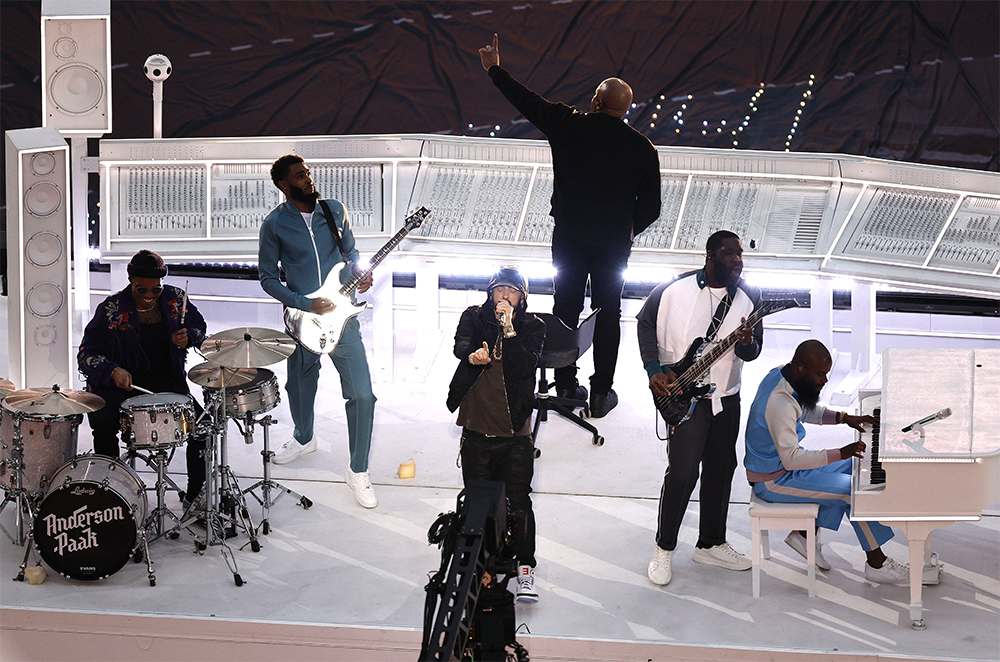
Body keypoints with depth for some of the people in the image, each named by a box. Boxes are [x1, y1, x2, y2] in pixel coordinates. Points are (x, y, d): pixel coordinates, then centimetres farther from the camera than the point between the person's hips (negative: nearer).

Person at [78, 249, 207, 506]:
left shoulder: (175, 299, 0)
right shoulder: (111, 309, -8)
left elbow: (199, 326, 17)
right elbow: (86, 354, -7)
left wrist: (188, 337, -8)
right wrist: (113, 371, -28)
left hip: (166, 379, 2)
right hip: (121, 381, -2)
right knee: (104, 426, -29)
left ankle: (195, 493, -2)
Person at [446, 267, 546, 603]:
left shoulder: (533, 327, 1)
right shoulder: (474, 317, 5)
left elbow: (526, 366, -14)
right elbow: (460, 344, -14)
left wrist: (508, 327, -21)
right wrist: (472, 354, -36)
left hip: (516, 434, -2)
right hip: (477, 432, 2)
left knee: (519, 500, -6)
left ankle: (525, 567, 6)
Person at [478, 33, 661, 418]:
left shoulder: (569, 126, -8)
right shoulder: (642, 148, -6)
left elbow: (526, 102, 5)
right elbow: (651, 207, -2)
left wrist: (495, 69, 20)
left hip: (569, 237, 1)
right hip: (613, 242, -1)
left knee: (565, 307, 13)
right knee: (607, 314, 9)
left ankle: (565, 386, 20)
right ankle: (601, 394, 14)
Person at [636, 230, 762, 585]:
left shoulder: (749, 297, 0)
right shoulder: (674, 289, -9)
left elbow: (754, 351, 4)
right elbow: (646, 323, 3)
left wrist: (746, 344, -21)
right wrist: (654, 369, -8)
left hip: (726, 398, 5)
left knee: (721, 470, 11)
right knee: (682, 472, -9)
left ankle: (711, 544, 28)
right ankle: (663, 549, 7)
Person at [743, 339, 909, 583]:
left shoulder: (780, 374, 0)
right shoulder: (779, 402, -31)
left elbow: (808, 411, 19)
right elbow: (791, 458, -35)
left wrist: (844, 418, 6)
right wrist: (840, 453, -37)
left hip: (783, 463, 10)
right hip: (773, 480, -10)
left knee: (851, 469, 16)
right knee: (858, 491, -11)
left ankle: (805, 534, 15)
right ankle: (876, 563, 4)